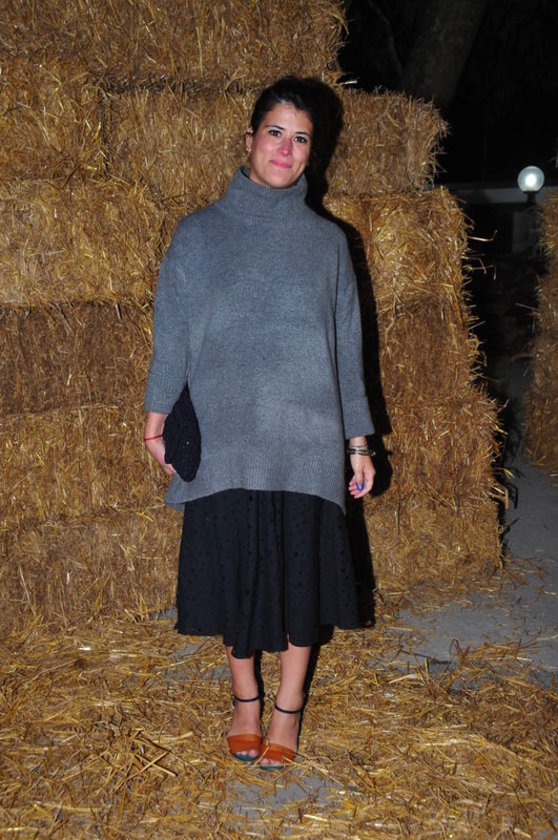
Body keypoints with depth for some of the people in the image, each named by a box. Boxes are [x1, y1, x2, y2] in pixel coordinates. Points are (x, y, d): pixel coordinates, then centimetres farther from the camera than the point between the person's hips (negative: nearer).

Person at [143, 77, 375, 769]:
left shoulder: (326, 241, 8)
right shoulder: (199, 234, 5)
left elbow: (346, 345, 10)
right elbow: (172, 331, 7)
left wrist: (358, 440, 8)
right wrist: (157, 415, 0)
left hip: (305, 438, 1)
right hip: (223, 439, 0)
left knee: (300, 570, 4)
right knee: (234, 567, 6)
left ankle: (288, 706, 24)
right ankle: (244, 696, 28)